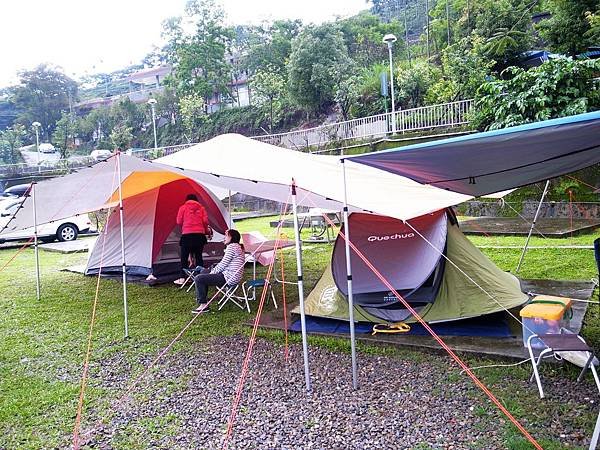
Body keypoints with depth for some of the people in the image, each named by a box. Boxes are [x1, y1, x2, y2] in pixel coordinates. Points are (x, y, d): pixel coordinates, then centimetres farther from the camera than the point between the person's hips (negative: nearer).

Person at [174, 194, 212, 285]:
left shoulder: (183, 207, 8)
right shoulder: (201, 208, 13)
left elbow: (179, 221, 3)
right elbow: (205, 221, 4)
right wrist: (206, 230, 19)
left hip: (187, 234, -2)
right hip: (200, 234, 2)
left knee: (184, 257, 4)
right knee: (198, 256, 10)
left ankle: (182, 278, 5)